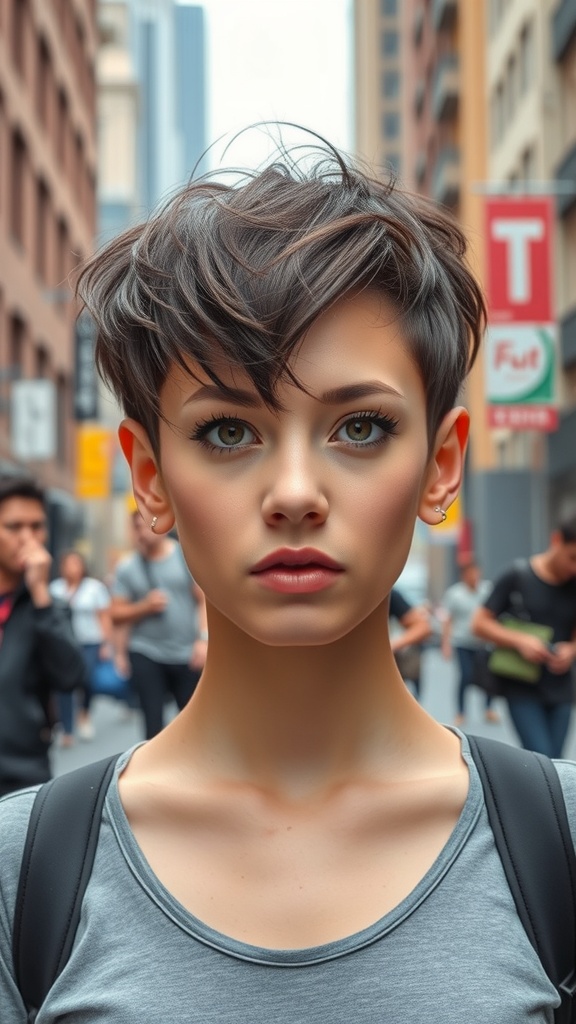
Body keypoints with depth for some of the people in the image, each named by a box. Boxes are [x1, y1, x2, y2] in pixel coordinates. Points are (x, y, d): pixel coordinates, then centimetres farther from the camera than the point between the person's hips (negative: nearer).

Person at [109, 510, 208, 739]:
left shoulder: (187, 557, -1)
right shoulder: (126, 567, 2)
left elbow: (205, 600, -3)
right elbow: (116, 615, 5)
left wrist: (204, 639, -14)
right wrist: (145, 606, -13)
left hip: (187, 654, 0)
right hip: (145, 654, 1)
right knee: (153, 721, -3)